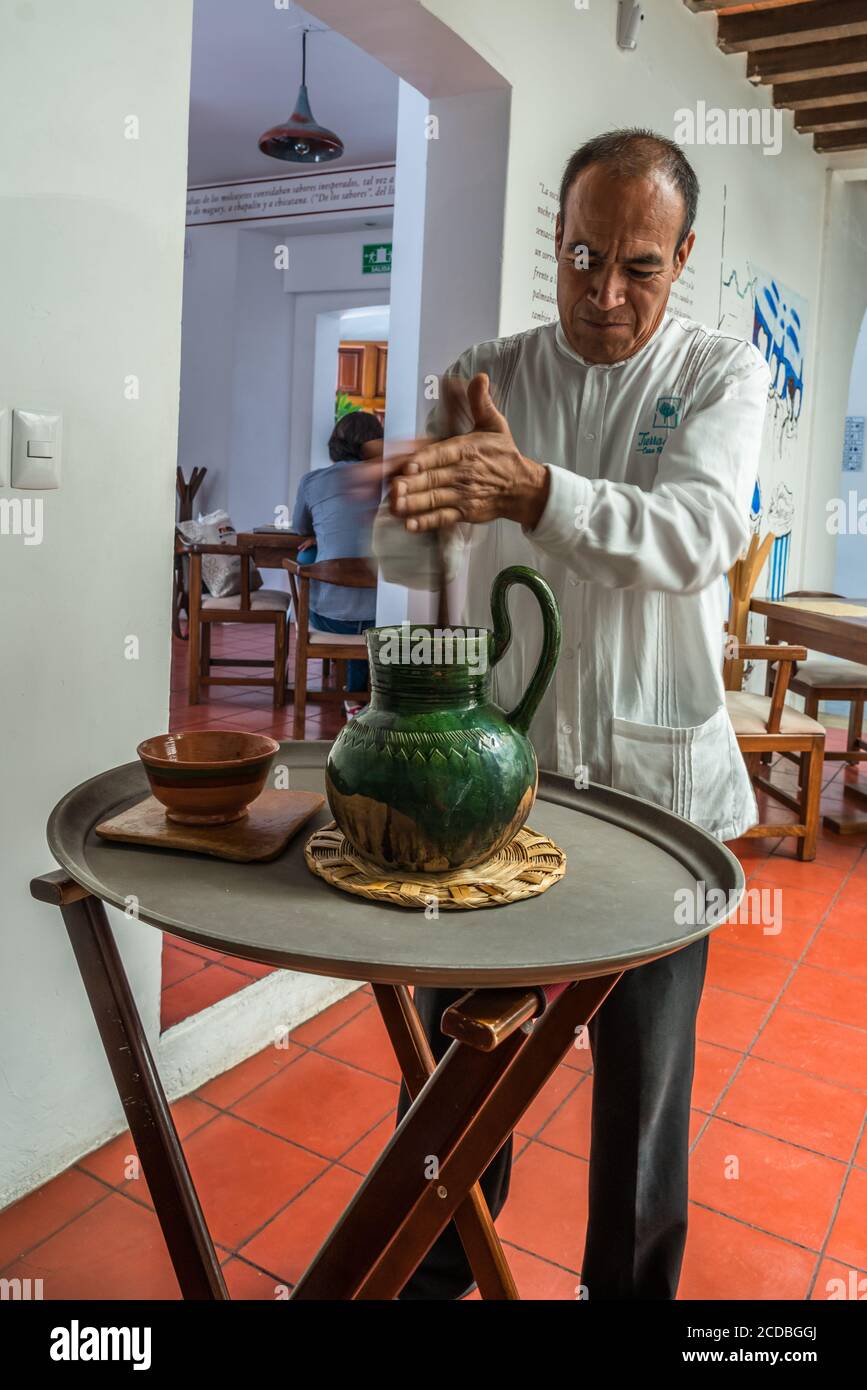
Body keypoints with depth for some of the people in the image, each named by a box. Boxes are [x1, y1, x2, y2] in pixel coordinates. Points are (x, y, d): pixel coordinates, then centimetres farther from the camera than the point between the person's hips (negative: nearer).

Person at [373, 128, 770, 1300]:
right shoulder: (487, 376, 5)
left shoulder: (722, 374, 0)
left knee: (646, 1063, 14)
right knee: (458, 1041, 13)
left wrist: (532, 489, -34)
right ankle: (435, 1268, 39)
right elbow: (408, 564, -4)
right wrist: (418, 507, -28)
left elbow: (697, 538, -18)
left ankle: (632, 1283, 40)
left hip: (655, 776, -1)